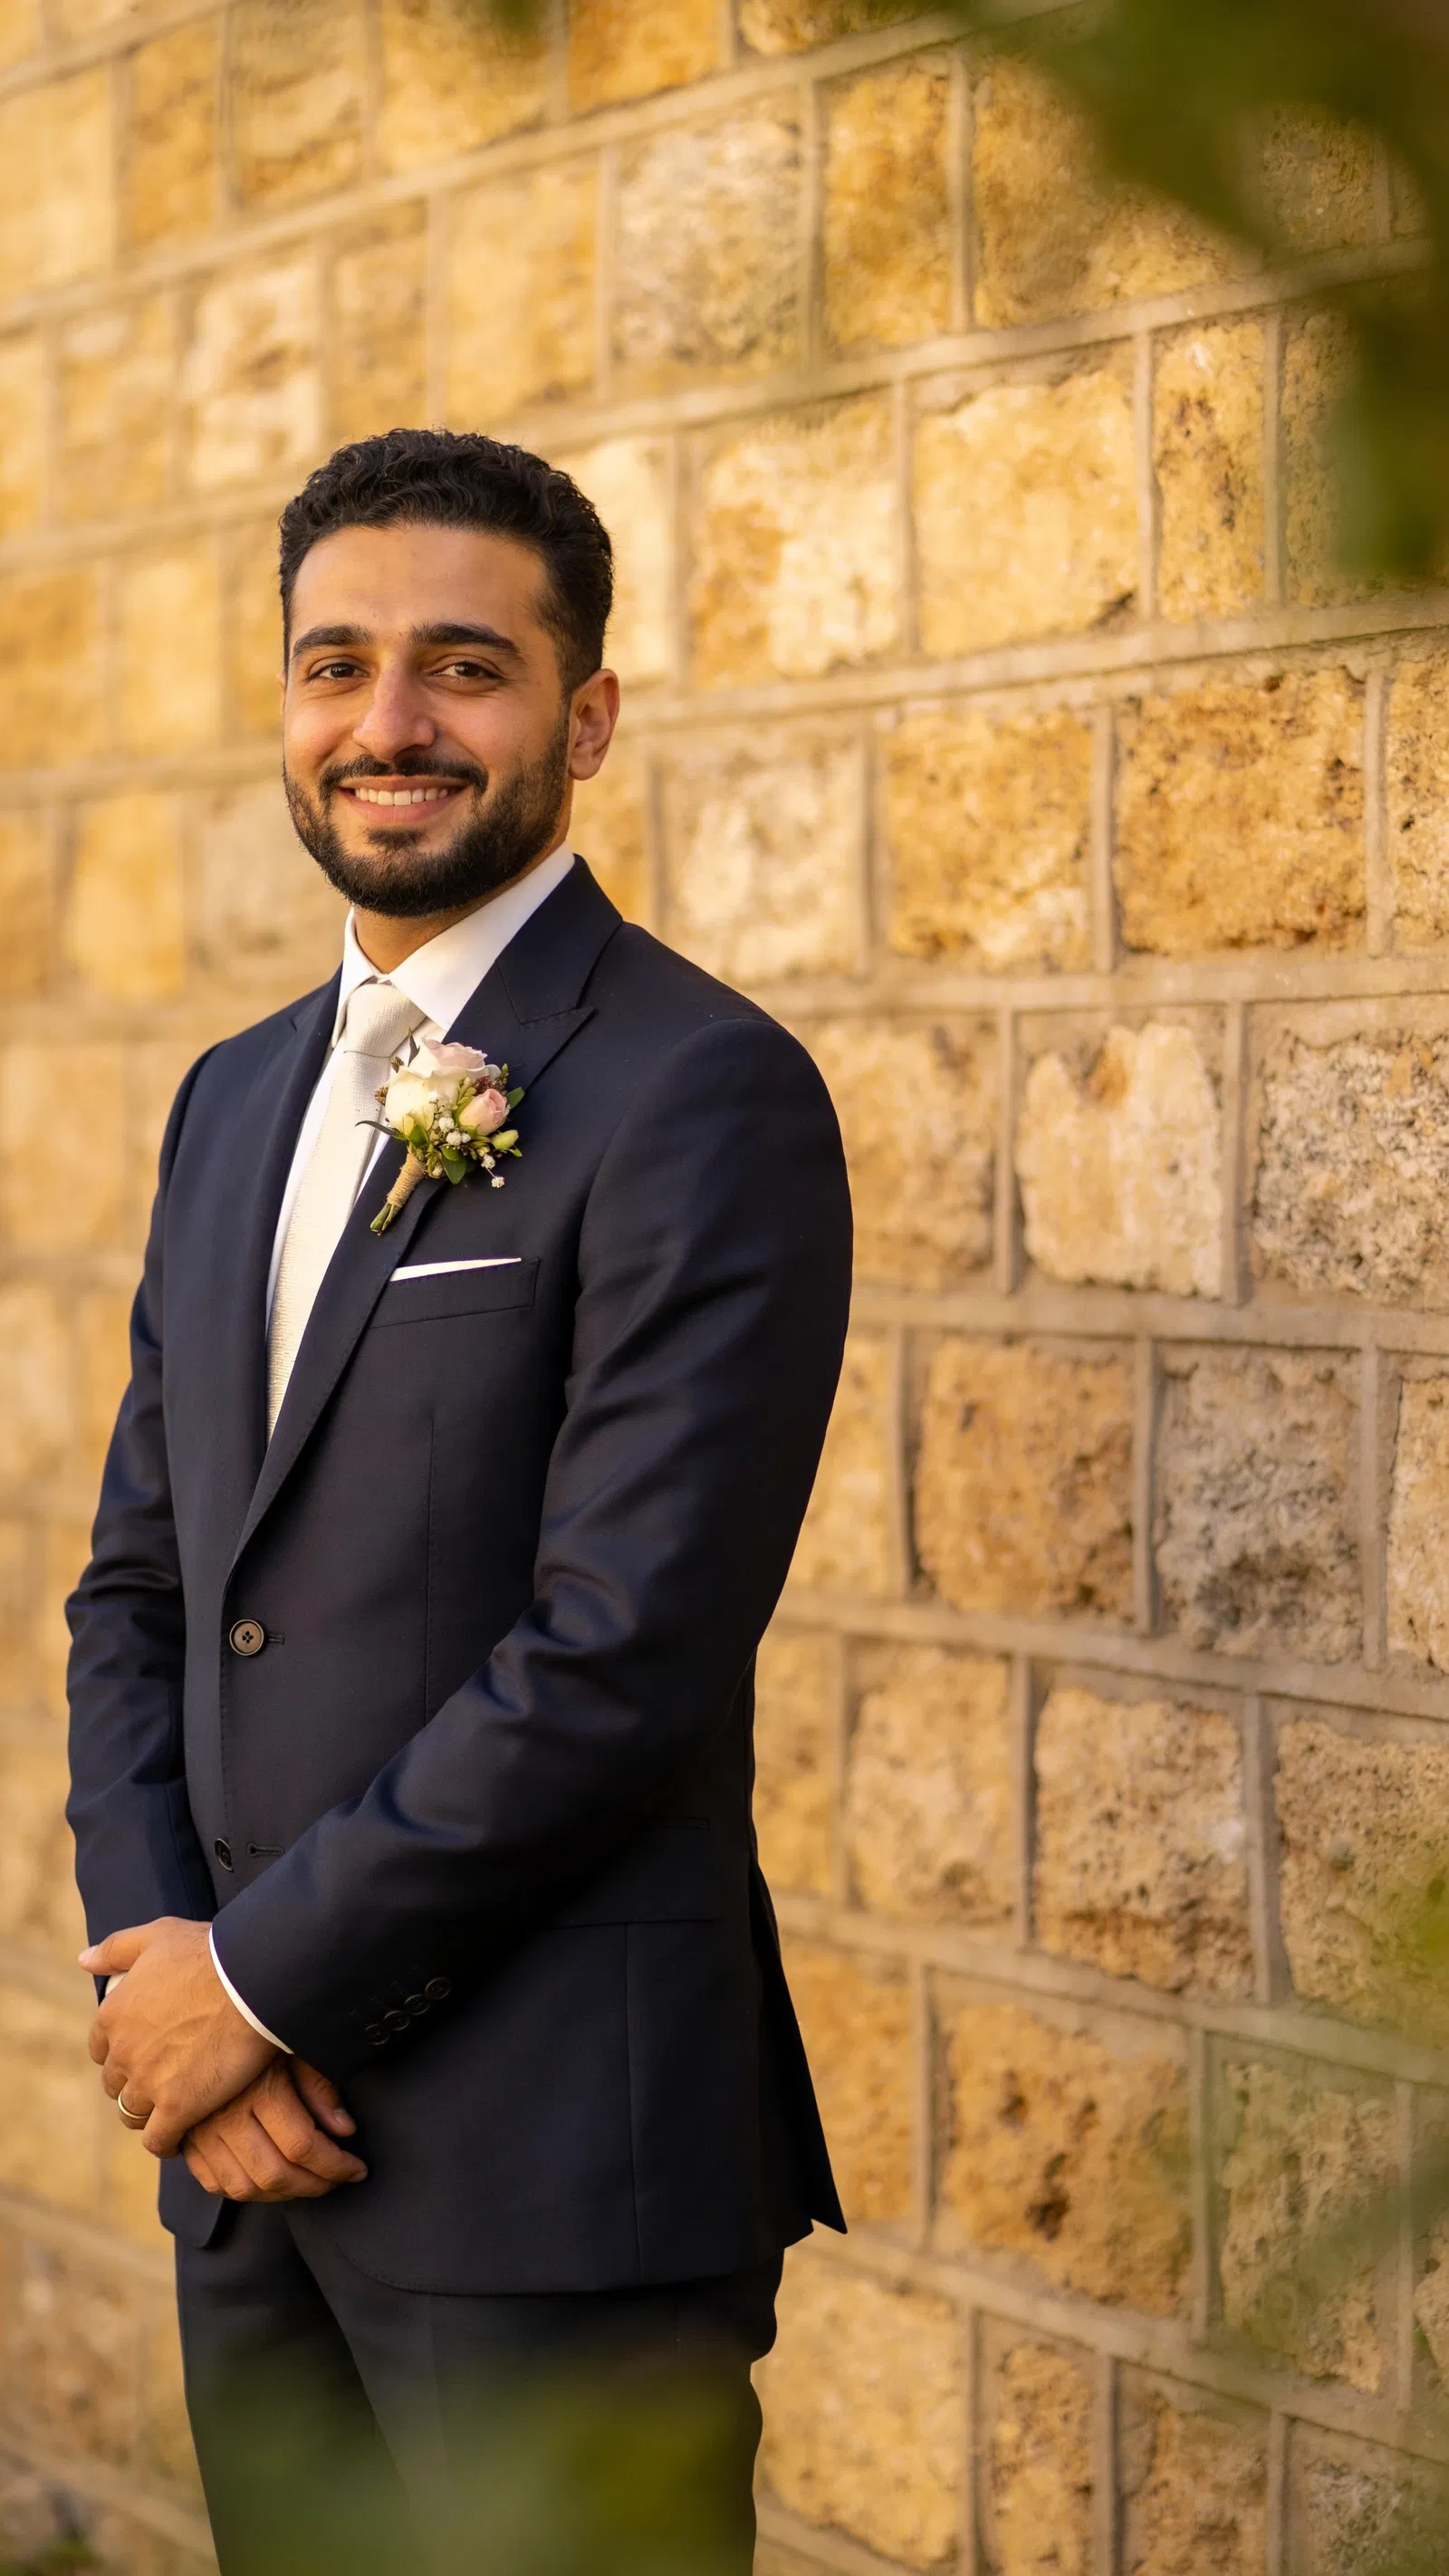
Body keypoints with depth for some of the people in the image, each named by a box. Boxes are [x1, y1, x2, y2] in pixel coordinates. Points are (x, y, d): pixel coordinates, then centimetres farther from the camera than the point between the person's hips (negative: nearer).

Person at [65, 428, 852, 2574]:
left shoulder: (704, 1094, -12)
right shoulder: (238, 1098, 13)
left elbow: (623, 1652, -18)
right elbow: (138, 1586, 13)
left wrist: (260, 1983, -12)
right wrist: (157, 1963, -2)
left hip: (553, 2160, -7)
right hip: (253, 2148, 7)